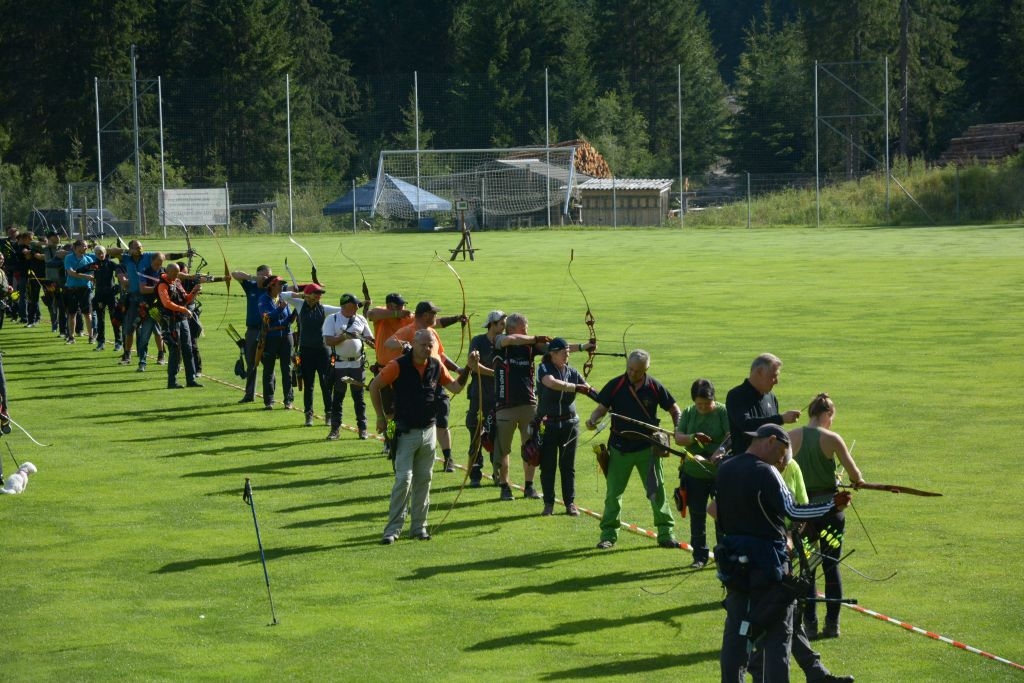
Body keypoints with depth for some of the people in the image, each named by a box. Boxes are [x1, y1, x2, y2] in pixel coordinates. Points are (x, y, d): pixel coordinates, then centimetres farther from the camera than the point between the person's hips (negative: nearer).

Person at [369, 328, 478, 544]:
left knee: (423, 480, 10)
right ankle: (393, 529, -6)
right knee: (403, 479, -10)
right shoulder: (399, 366, -12)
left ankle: (419, 526, 19)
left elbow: (455, 387, 10)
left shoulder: (436, 366, 2)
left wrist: (468, 368, -4)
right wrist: (381, 416, 0)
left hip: (429, 431, 5)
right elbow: (374, 386, -4)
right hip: (406, 433, -5)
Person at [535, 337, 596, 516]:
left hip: (569, 424, 3)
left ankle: (570, 503, 13)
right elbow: (552, 383, -28)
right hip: (547, 425, -3)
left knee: (568, 466, 6)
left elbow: (590, 390, 3)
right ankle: (548, 503, 11)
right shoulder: (544, 369, -7)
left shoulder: (572, 372, 5)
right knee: (547, 465, 2)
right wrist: (576, 387, -30)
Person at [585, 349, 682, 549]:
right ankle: (608, 534, 14)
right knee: (613, 493, 5)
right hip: (619, 448, 0)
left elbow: (674, 409, 6)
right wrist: (593, 420, -22)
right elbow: (602, 407, 0)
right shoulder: (615, 385, -5)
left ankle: (665, 534, 11)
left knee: (657, 492, 3)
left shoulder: (655, 387, -3)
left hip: (648, 448, 0)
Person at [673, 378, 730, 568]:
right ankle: (699, 556, 16)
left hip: (720, 472, -3)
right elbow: (678, 437, -1)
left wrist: (721, 450, -38)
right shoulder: (689, 413, 6)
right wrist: (693, 438, -22)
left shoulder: (723, 412, -6)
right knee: (697, 517, 7)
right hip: (694, 472, 3)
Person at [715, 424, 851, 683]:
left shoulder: (724, 470, 7)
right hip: (767, 560, -7)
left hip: (733, 557, 7)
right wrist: (832, 504, -21)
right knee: (777, 632, 1)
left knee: (735, 629, 12)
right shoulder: (765, 473, -16)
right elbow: (791, 510, -23)